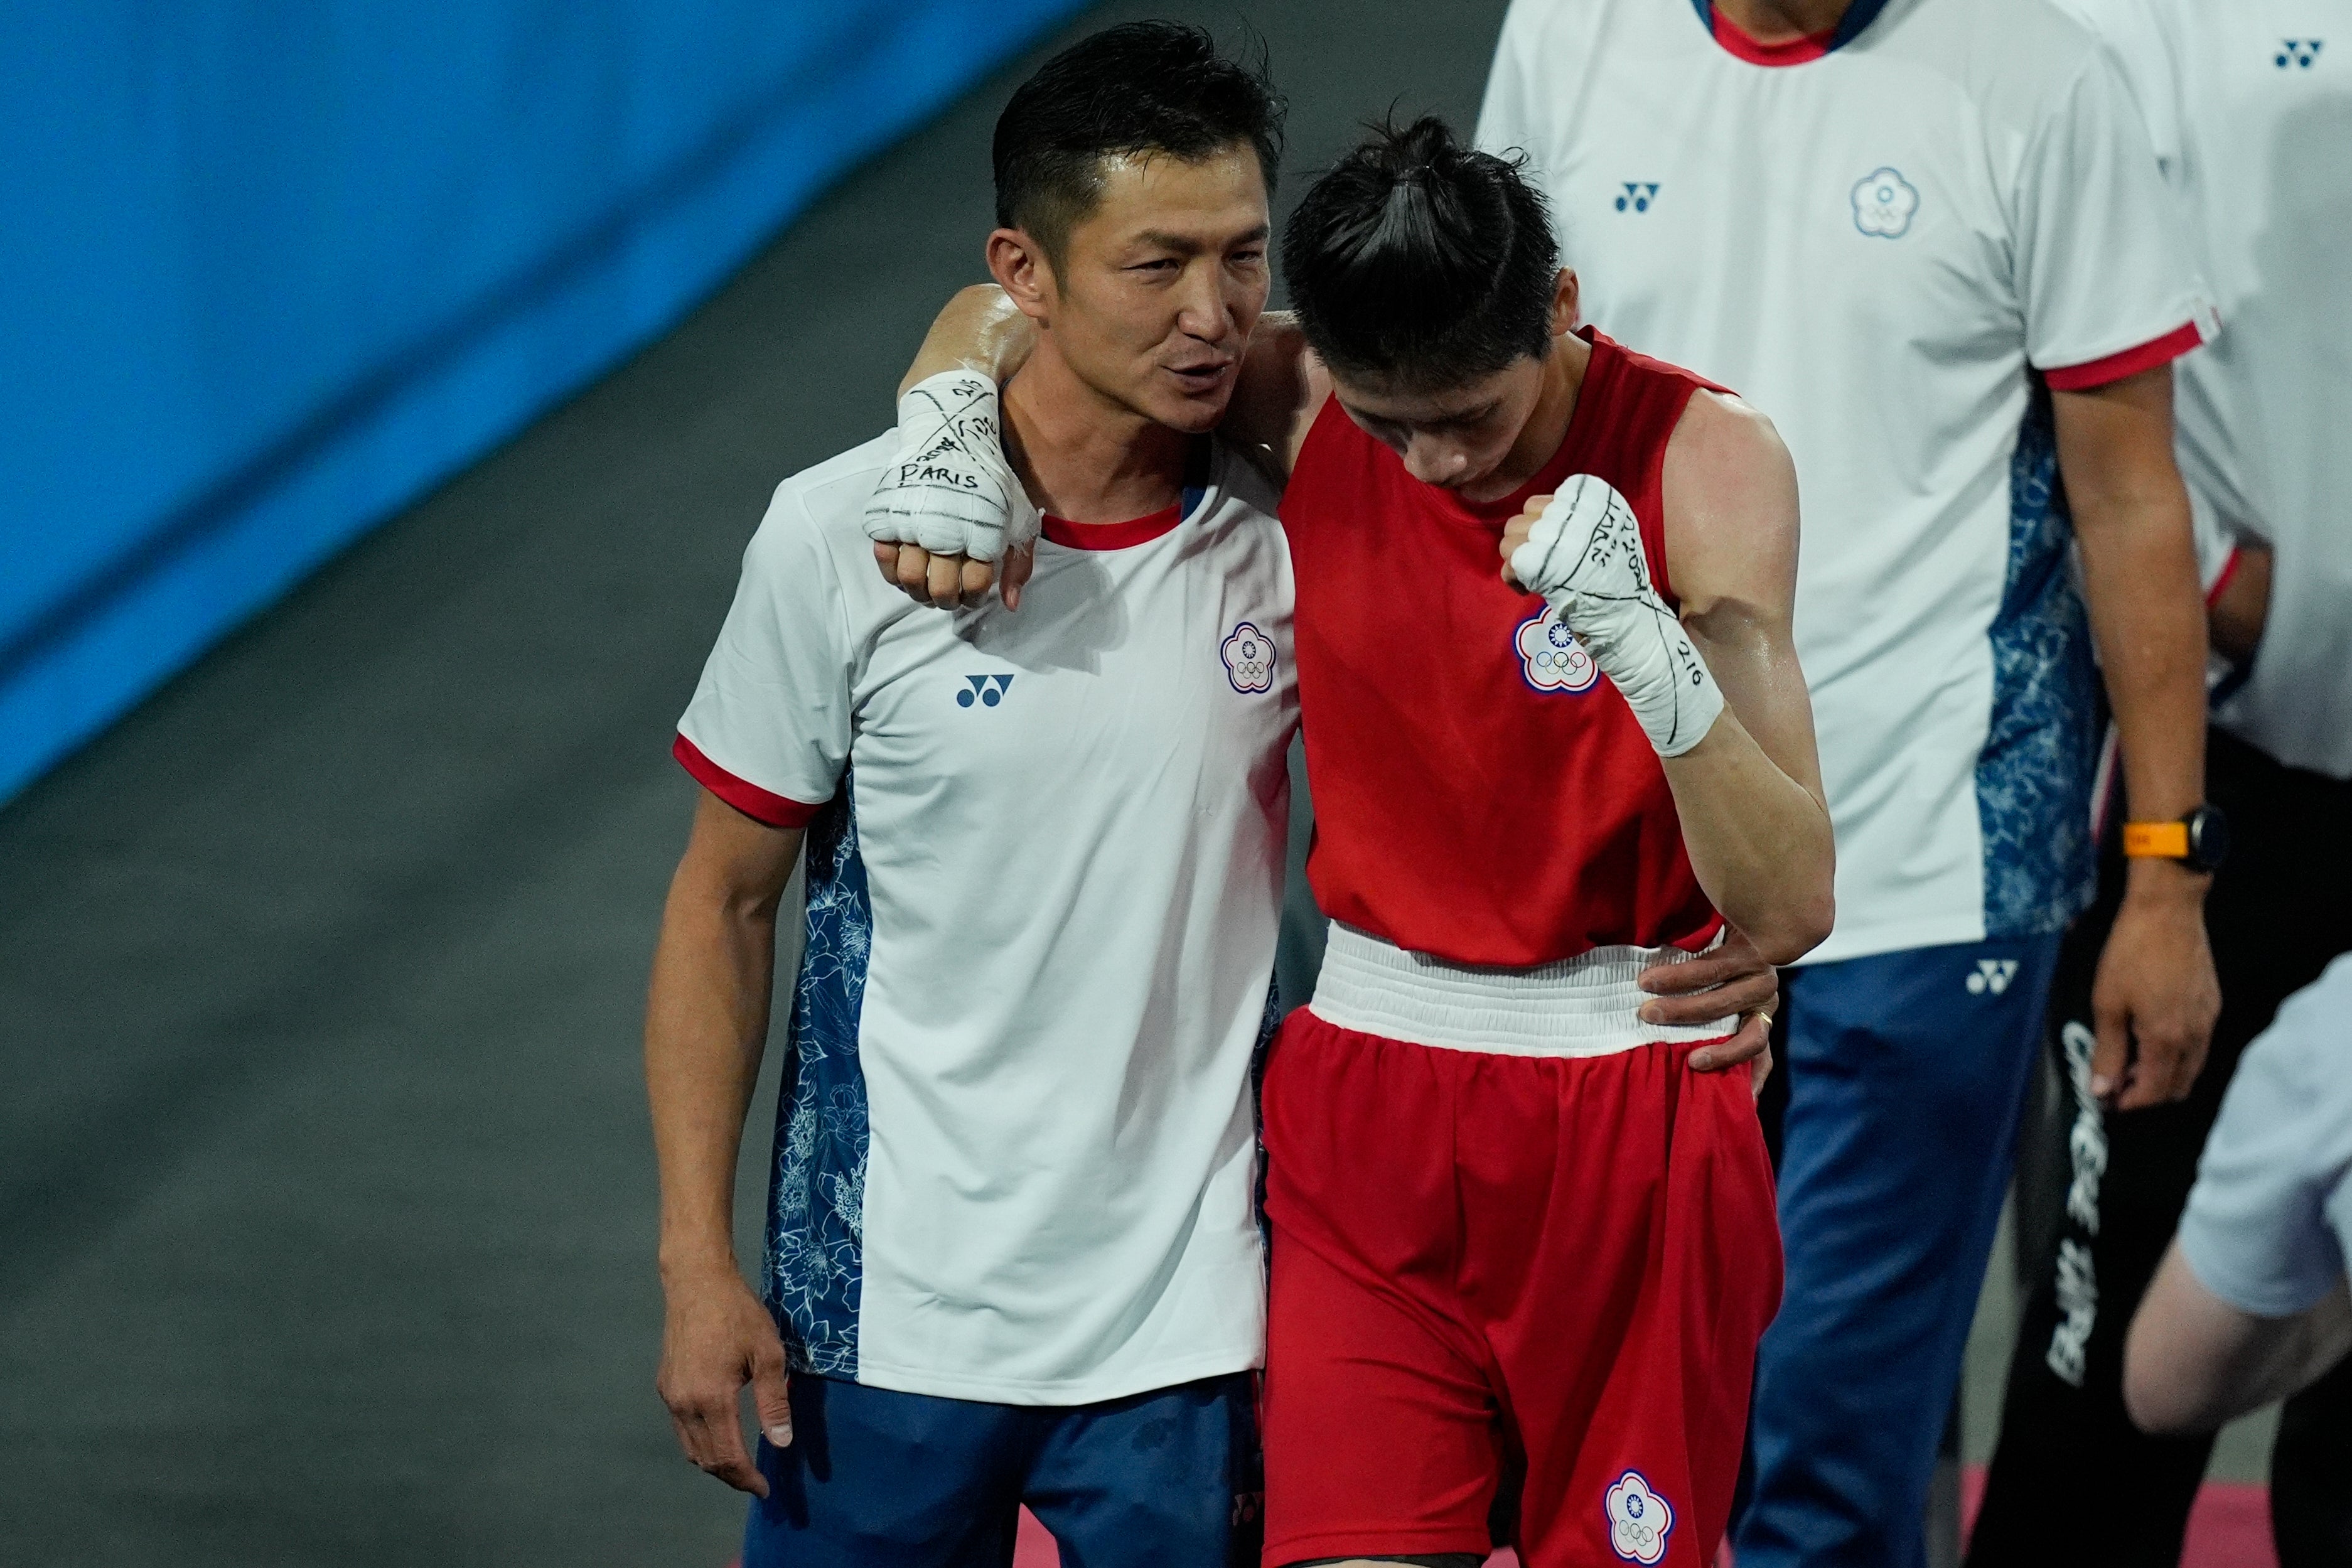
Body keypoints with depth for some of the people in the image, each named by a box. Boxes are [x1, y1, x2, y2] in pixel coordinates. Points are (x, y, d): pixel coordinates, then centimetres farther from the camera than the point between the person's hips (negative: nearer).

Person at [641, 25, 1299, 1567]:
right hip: (889, 1309, -1)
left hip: (1186, 1317, 1)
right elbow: (724, 903, -1)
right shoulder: (844, 540, -10)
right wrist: (697, 1264, -4)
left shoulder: (1293, 526, -5)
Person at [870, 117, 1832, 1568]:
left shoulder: (1703, 457, -13)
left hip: (1635, 1110, -2)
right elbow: (1012, 314, 14)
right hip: (1371, 1099, 2)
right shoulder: (1303, 401, -4)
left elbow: (1790, 909, -18)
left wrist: (1642, 641, -31)